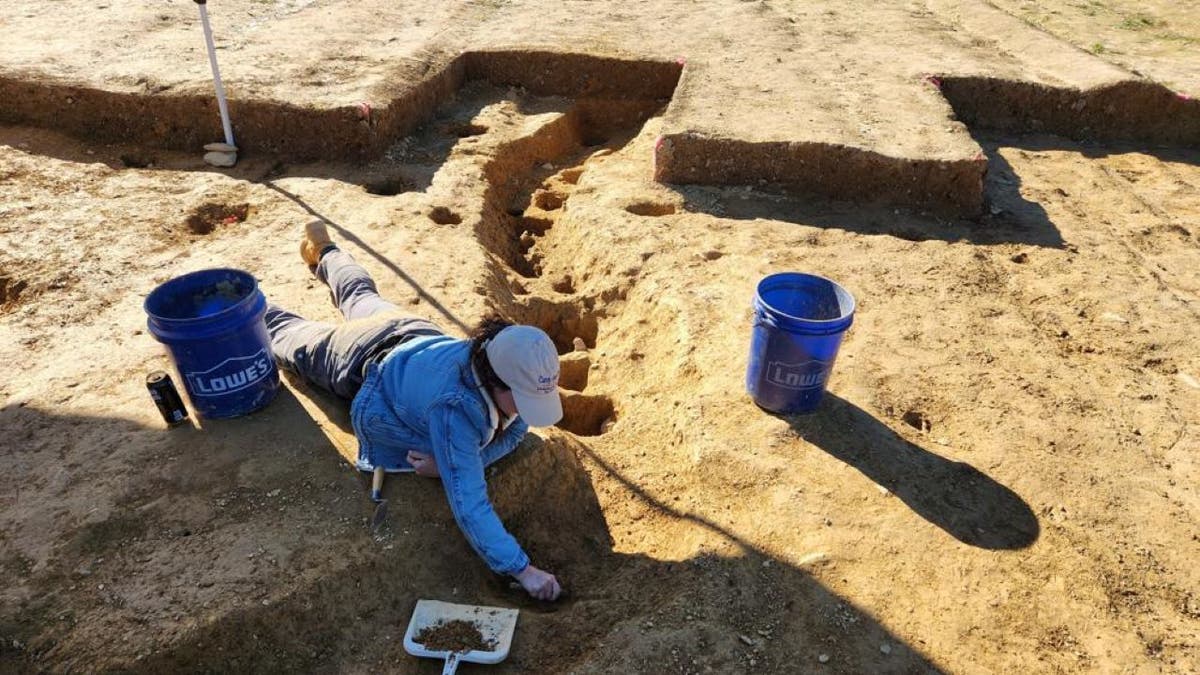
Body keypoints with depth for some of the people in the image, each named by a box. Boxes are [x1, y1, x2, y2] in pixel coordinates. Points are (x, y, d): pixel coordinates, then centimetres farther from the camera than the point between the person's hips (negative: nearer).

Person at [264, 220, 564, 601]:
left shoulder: (513, 373, -35)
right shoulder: (455, 409, -51)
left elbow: (514, 430, -17)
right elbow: (469, 504, -51)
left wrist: (453, 462, -33)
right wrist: (522, 569, -53)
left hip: (415, 336, 5)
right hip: (367, 366, -5)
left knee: (361, 296, 36)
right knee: (291, 336, 27)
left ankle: (324, 253, 63)